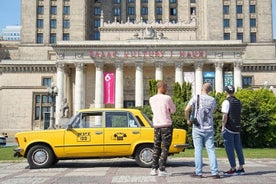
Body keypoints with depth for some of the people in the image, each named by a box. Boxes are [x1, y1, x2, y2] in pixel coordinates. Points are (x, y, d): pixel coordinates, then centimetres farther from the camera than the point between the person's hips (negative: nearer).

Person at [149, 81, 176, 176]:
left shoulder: (151, 99, 5)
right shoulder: (167, 98, -11)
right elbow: (173, 110, 1)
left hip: (156, 125, 5)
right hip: (166, 125, -5)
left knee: (156, 147, 12)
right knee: (165, 148, 0)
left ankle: (154, 169, 10)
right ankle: (162, 169, -1)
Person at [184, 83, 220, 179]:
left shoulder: (196, 97, -6)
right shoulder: (212, 100, 3)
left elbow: (186, 110, -10)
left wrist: (188, 120, 4)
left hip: (197, 128, -2)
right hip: (209, 129, 2)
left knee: (198, 150, 2)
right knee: (211, 150, 4)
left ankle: (198, 172, 5)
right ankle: (215, 172, 1)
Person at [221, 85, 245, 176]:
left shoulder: (226, 102, -11)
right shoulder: (238, 102, 11)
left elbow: (225, 116, -16)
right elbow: (240, 114, 16)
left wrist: (223, 126, -9)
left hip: (229, 128, -7)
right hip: (237, 127, 7)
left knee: (229, 148, -1)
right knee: (238, 147, 12)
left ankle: (233, 169, 1)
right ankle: (241, 168, 16)